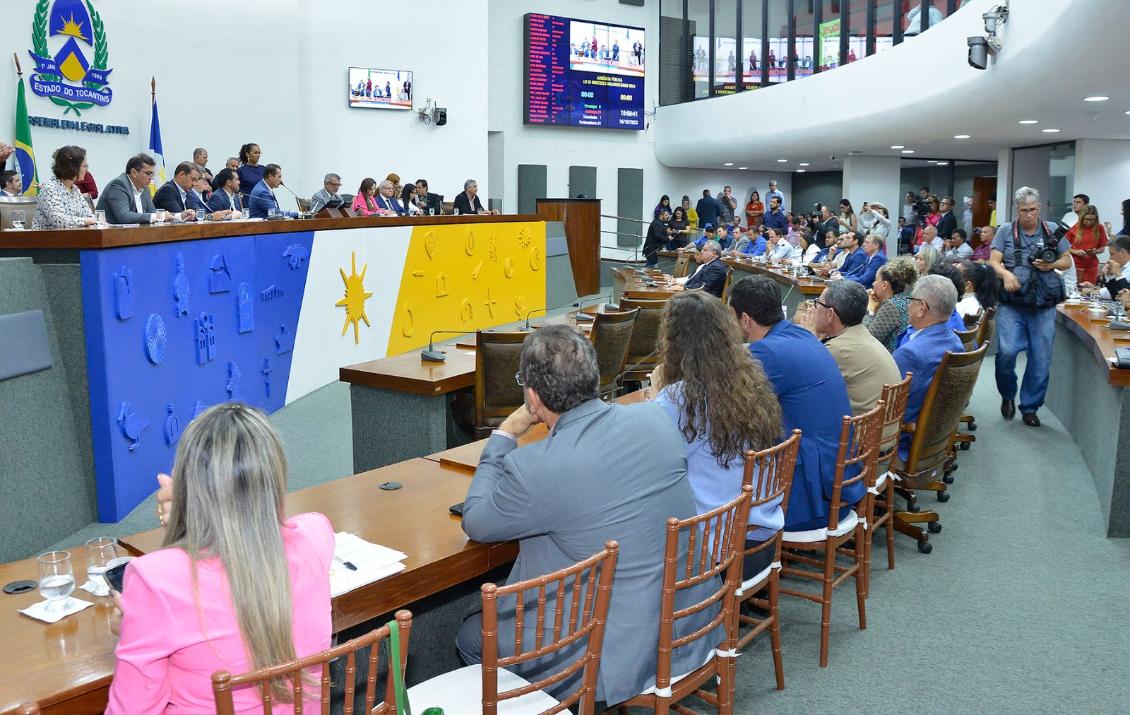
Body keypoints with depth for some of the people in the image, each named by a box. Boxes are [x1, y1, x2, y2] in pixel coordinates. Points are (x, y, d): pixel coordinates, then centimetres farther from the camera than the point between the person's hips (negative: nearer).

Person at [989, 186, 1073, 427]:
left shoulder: (1052, 231, 10)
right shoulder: (1006, 231, 5)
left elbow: (1067, 260, 15)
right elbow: (994, 262, -1)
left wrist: (1052, 265, -7)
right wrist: (1006, 274, -22)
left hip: (1044, 306, 2)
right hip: (1012, 303, -2)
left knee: (1041, 360, 3)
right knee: (1006, 351, -18)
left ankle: (1030, 407, 19)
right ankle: (1007, 395, 10)